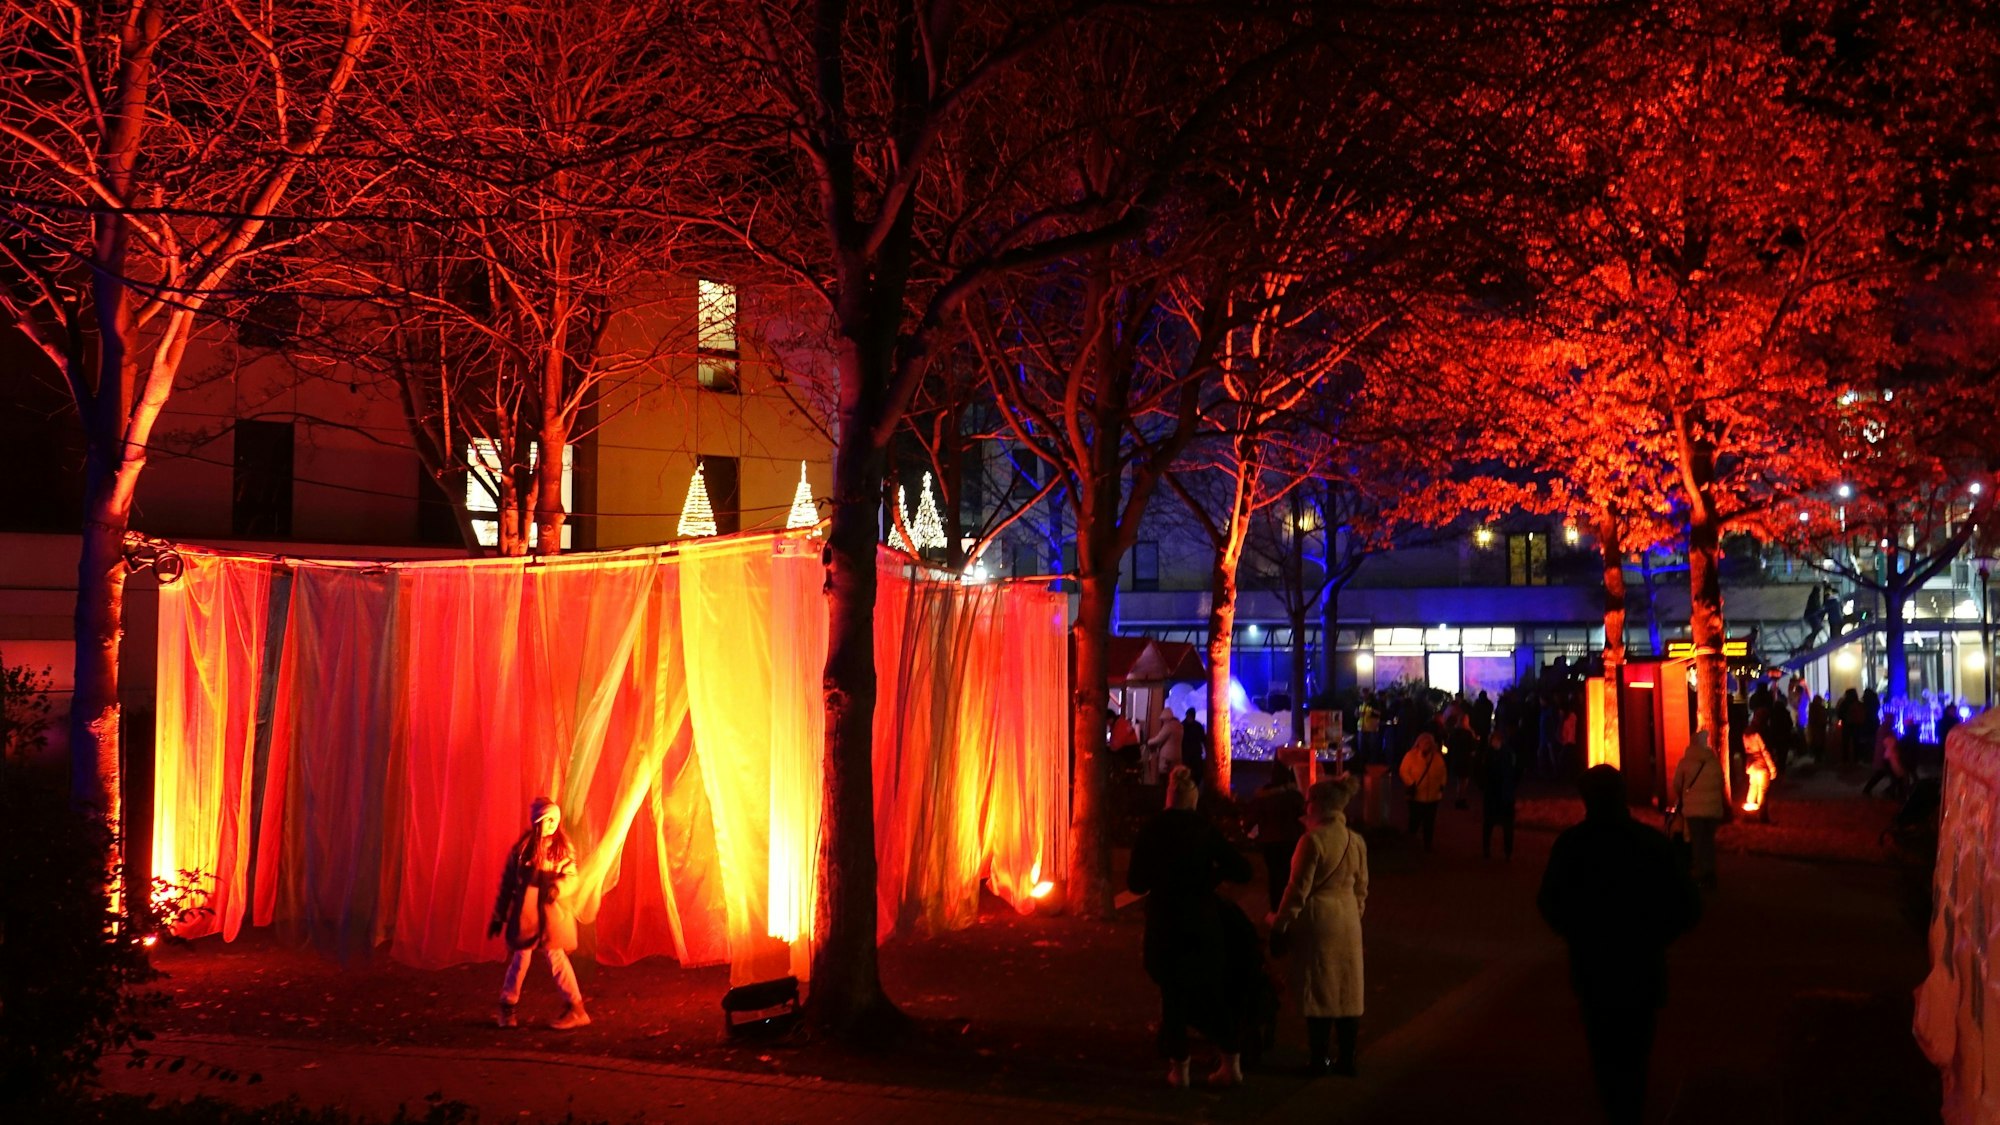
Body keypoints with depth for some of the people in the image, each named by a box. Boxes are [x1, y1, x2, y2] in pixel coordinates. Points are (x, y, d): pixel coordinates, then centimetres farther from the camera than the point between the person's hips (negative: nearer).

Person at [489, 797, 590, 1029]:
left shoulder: (562, 847, 3)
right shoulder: (521, 848, 4)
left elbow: (571, 875, -4)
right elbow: (507, 883, 8)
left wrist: (558, 887, -27)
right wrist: (498, 917, 9)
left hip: (552, 911, -1)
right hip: (525, 912, 1)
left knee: (556, 956, -5)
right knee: (520, 957, 3)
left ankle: (576, 1009, 0)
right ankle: (507, 1007, 18)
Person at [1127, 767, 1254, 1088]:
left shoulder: (1150, 831, -7)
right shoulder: (1206, 830, -7)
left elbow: (1135, 883, -2)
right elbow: (1242, 871, -9)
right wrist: (1212, 871, 9)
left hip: (1165, 923, -1)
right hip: (1204, 922, 1)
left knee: (1173, 992, 10)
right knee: (1214, 990, 14)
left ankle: (1179, 1067, 12)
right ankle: (1231, 1063, 16)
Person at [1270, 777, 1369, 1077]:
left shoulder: (1313, 840, -17)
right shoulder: (1357, 841, 1)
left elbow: (1299, 889, -14)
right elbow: (1361, 888, 10)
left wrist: (1279, 923, -4)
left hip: (1318, 919, -5)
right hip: (1348, 922, 5)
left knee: (1318, 992, 4)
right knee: (1346, 990, 11)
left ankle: (1318, 1060, 11)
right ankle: (1347, 1058, 17)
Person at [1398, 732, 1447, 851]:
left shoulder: (1437, 757, 4)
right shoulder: (1411, 755, -8)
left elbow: (1442, 773, 12)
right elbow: (1404, 771, -8)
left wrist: (1442, 786, 1)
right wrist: (1411, 784, -18)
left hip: (1433, 796, 3)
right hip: (1416, 796, -3)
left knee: (1429, 822, 8)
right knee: (1415, 821, 2)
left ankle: (1427, 845, 21)